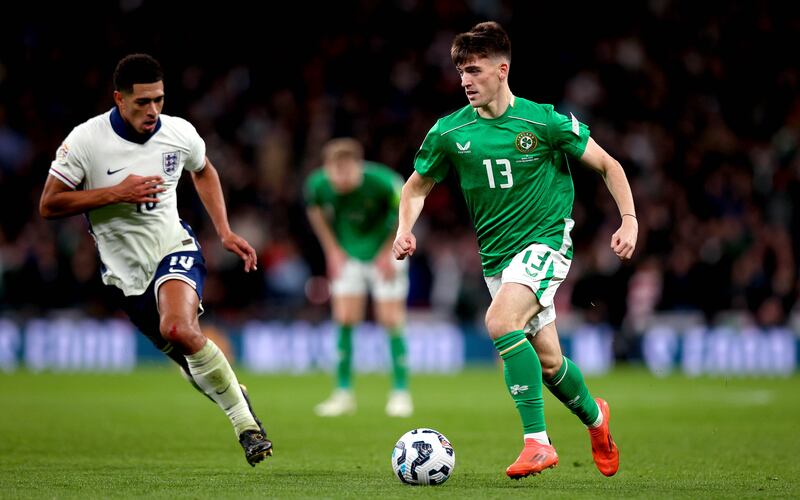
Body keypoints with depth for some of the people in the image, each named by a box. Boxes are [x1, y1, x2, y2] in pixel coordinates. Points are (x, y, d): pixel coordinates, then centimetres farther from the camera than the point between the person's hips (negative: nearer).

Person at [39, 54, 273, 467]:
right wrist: (117, 192, -22)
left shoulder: (180, 134, -5)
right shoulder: (85, 141, -14)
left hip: (173, 247, -1)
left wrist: (225, 232, 9)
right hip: (125, 269, 1)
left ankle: (246, 422, -20)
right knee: (183, 355, 3)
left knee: (179, 328, -30)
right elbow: (48, 206, -12)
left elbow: (203, 172, 19)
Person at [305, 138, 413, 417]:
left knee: (390, 320, -5)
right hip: (348, 255, 3)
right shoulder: (318, 184, -21)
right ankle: (344, 392, 6)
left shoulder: (383, 182, -30)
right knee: (344, 319, -3)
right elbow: (315, 209, 3)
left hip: (384, 255, -3)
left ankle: (401, 392, 4)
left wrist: (389, 252, -11)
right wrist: (332, 249, 1)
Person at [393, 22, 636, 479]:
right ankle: (595, 416, 40)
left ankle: (538, 441, -25)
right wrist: (405, 229, -4)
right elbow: (418, 185, 15)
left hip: (545, 240, -5)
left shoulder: (543, 121, -10)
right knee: (547, 360, 7)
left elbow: (607, 165, 1)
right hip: (496, 255, 5)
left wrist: (629, 219, -8)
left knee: (500, 322, -29)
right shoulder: (450, 132, -1)